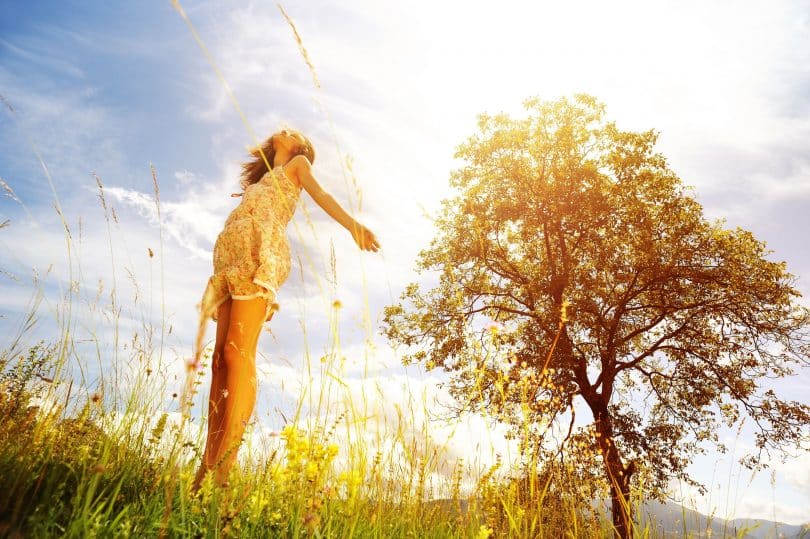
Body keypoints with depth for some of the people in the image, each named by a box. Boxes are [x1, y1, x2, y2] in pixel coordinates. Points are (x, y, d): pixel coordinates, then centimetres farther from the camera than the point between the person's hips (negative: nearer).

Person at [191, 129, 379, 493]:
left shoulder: (298, 163, 22)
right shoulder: (259, 181, 39)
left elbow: (321, 194, 3)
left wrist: (352, 225, -16)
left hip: (260, 253, -7)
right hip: (233, 260, 7)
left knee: (237, 353, -22)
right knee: (220, 360, -6)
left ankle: (225, 468, -26)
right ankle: (207, 465, -8)